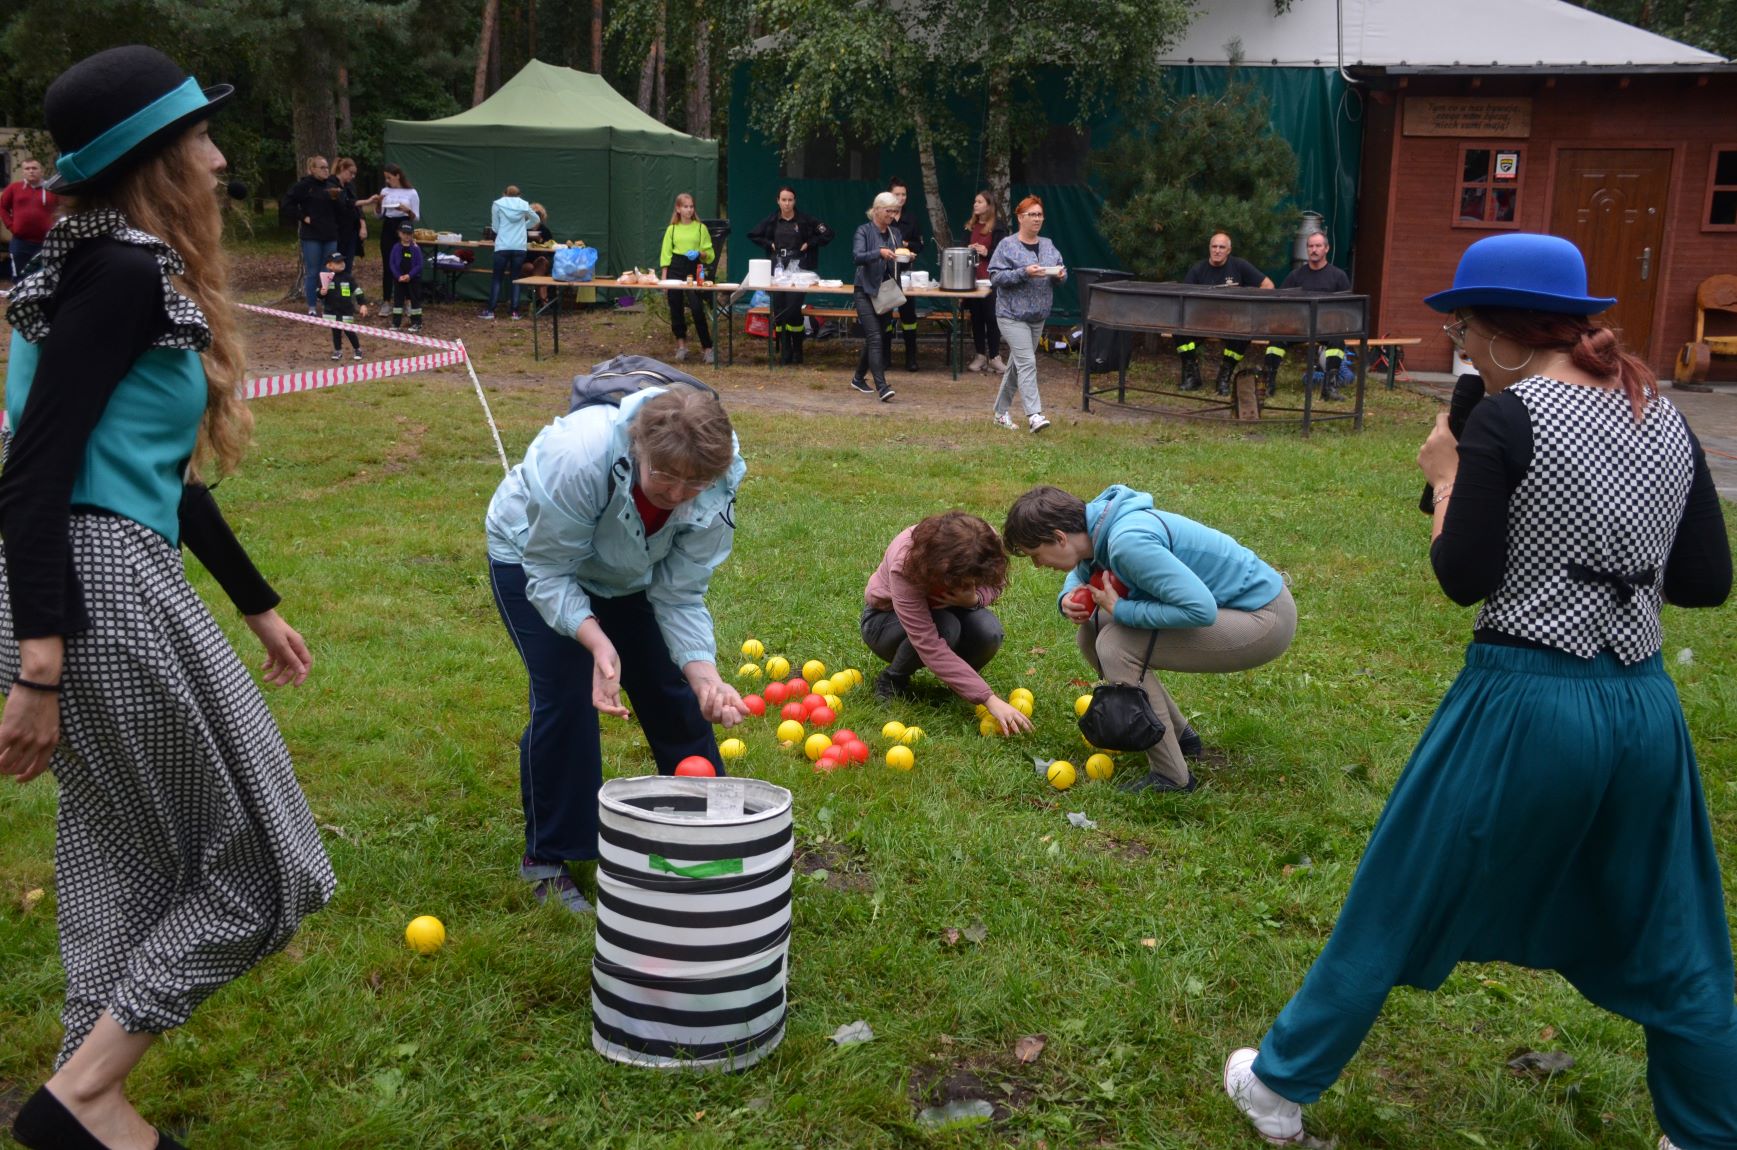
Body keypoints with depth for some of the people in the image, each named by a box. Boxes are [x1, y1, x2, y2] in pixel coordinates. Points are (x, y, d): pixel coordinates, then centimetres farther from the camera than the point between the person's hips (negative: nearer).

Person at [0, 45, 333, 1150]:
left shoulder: (133, 273, 17)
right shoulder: (123, 275, -13)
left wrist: (262, 606, 27)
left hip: (107, 585, 10)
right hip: (100, 593, -10)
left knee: (123, 863, 18)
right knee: (252, 859, 3)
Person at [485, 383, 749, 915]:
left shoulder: (716, 490, -30)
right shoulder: (576, 456, -43)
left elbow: (680, 597, -22)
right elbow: (547, 573, -31)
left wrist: (705, 675, -37)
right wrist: (596, 641, -46)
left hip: (628, 570, 4)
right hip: (533, 555, -4)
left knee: (673, 690, 3)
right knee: (565, 695, -15)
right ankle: (547, 859, 3)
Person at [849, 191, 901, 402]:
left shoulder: (894, 234, 11)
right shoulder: (864, 231, -6)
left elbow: (896, 265, 13)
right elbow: (857, 256, -20)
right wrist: (879, 253, -35)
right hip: (865, 291, -6)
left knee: (873, 338, 12)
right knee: (875, 338, -15)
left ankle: (858, 378, 30)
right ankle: (881, 386, -21)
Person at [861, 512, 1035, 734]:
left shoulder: (987, 543, -28)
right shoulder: (905, 565, -40)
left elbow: (995, 586, -5)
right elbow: (930, 646, -43)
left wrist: (974, 598, -31)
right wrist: (989, 699, -47)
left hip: (940, 611, 4)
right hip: (886, 618, -3)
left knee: (989, 630, -30)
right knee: (944, 628, -37)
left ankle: (957, 680, 1)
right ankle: (891, 682, -9)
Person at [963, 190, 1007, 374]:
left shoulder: (998, 227, -3)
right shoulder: (970, 227, 14)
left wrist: (987, 252, -20)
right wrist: (969, 250, -1)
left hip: (990, 279, -5)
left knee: (991, 317, -3)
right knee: (976, 317, 7)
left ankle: (994, 357, 3)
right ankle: (980, 355, 13)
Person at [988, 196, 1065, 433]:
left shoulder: (1048, 246, 12)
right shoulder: (1007, 245, -6)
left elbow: (1060, 269, 16)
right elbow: (996, 276, -11)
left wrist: (1061, 274, -8)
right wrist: (1024, 273, -22)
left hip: (1038, 316, 6)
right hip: (1012, 314, -6)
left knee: (1016, 364, 13)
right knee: (1027, 363, -15)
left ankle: (1001, 411, 23)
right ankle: (1034, 414, -18)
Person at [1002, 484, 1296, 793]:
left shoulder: (1128, 542, -29)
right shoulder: (1096, 529, -1)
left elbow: (1200, 609, -33)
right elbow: (1082, 573, 23)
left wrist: (1120, 609, -22)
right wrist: (1068, 597, -1)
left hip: (1265, 619, -10)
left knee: (1116, 647, -20)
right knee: (1093, 632, 6)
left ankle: (1171, 777, -9)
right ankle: (1179, 735, 20)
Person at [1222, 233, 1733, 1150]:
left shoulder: (1506, 419, -12)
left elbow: (1464, 579, -11)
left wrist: (1447, 476, 2)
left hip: (1523, 705, -5)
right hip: (1644, 711, 5)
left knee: (1393, 909, 10)